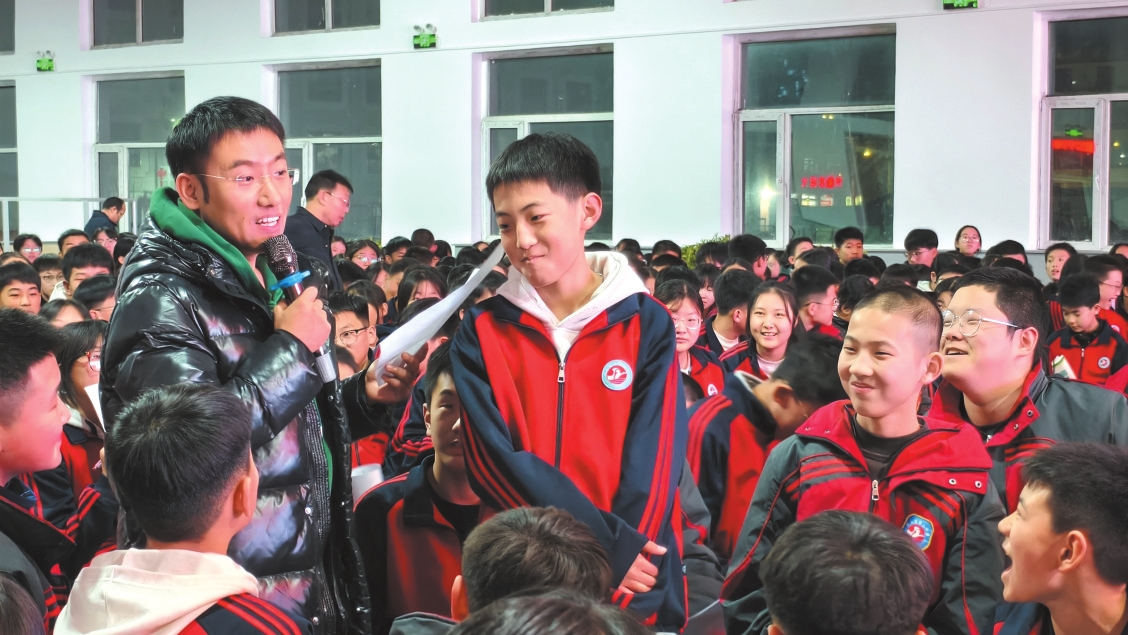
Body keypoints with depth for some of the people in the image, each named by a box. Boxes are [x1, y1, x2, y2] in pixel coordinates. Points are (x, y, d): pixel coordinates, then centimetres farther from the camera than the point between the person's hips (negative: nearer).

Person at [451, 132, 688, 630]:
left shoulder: (646, 324, 0)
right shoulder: (481, 333, 1)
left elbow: (652, 460, -6)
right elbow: (494, 459, -9)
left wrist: (615, 572, -17)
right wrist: (607, 543, -18)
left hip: (633, 588, 0)